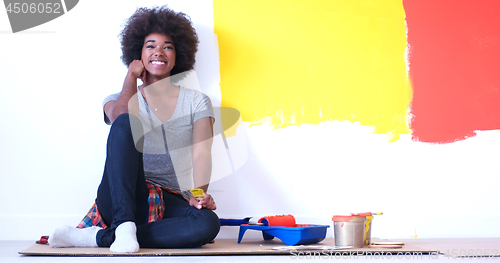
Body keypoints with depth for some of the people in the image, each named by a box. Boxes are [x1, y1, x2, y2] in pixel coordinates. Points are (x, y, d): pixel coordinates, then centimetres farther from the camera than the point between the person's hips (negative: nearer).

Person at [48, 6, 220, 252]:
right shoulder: (120, 99, 16)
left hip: (169, 203, 1)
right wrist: (132, 75, 4)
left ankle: (98, 237, -30)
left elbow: (201, 153, -2)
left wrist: (199, 194, -20)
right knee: (125, 123, -28)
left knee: (208, 223, -36)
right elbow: (120, 116, -12)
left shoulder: (196, 102, 15)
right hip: (120, 198, -1)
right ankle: (124, 225, -38)